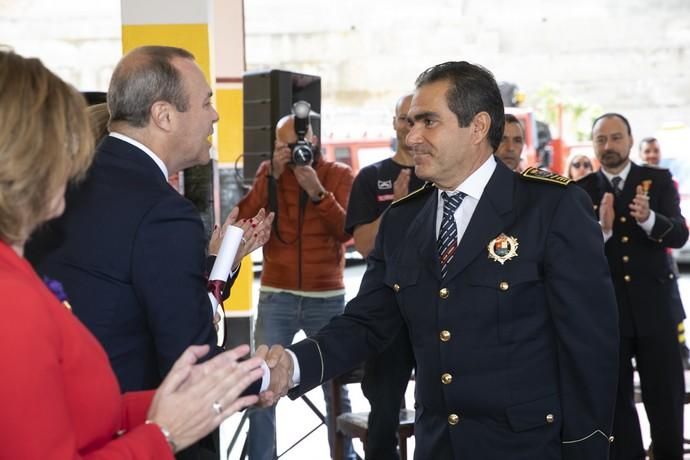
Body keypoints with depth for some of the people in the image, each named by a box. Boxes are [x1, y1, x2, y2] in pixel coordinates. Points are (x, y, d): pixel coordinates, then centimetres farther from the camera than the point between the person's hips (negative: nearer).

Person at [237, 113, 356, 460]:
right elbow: (244, 220, -9)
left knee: (335, 387, 8)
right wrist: (272, 175, -16)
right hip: (276, 297, 1)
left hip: (327, 298, 0)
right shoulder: (267, 172, 5)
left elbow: (345, 231, -12)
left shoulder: (339, 175, 1)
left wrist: (318, 191, -24)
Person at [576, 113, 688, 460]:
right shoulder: (580, 191, 1)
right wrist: (603, 227, -25)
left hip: (655, 305, 0)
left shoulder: (658, 180, 2)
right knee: (616, 400, 9)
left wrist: (647, 219, -29)